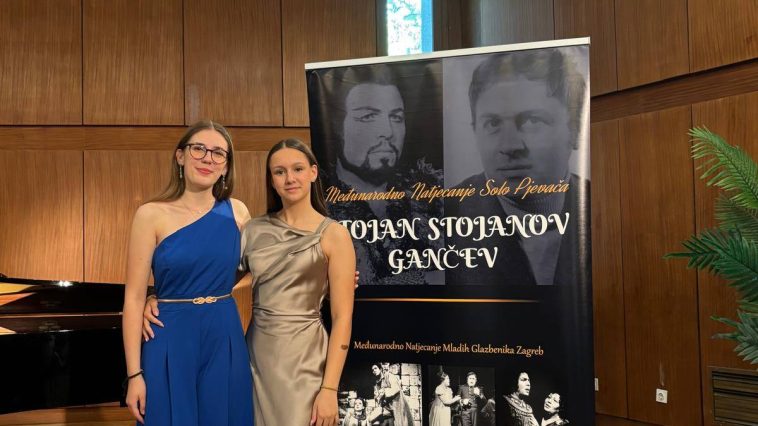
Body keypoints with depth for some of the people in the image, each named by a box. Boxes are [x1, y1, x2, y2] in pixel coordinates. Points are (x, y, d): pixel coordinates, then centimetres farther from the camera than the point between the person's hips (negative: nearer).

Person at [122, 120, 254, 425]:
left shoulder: (237, 211, 3)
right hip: (172, 342, -3)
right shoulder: (152, 215, -6)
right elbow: (134, 298, -7)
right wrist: (134, 374, -11)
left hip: (225, 341, 3)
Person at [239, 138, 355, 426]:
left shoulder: (333, 234, -7)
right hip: (257, 351, 4)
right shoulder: (254, 230, 6)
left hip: (304, 356, -4)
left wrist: (330, 389, -14)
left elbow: (342, 318, -9)